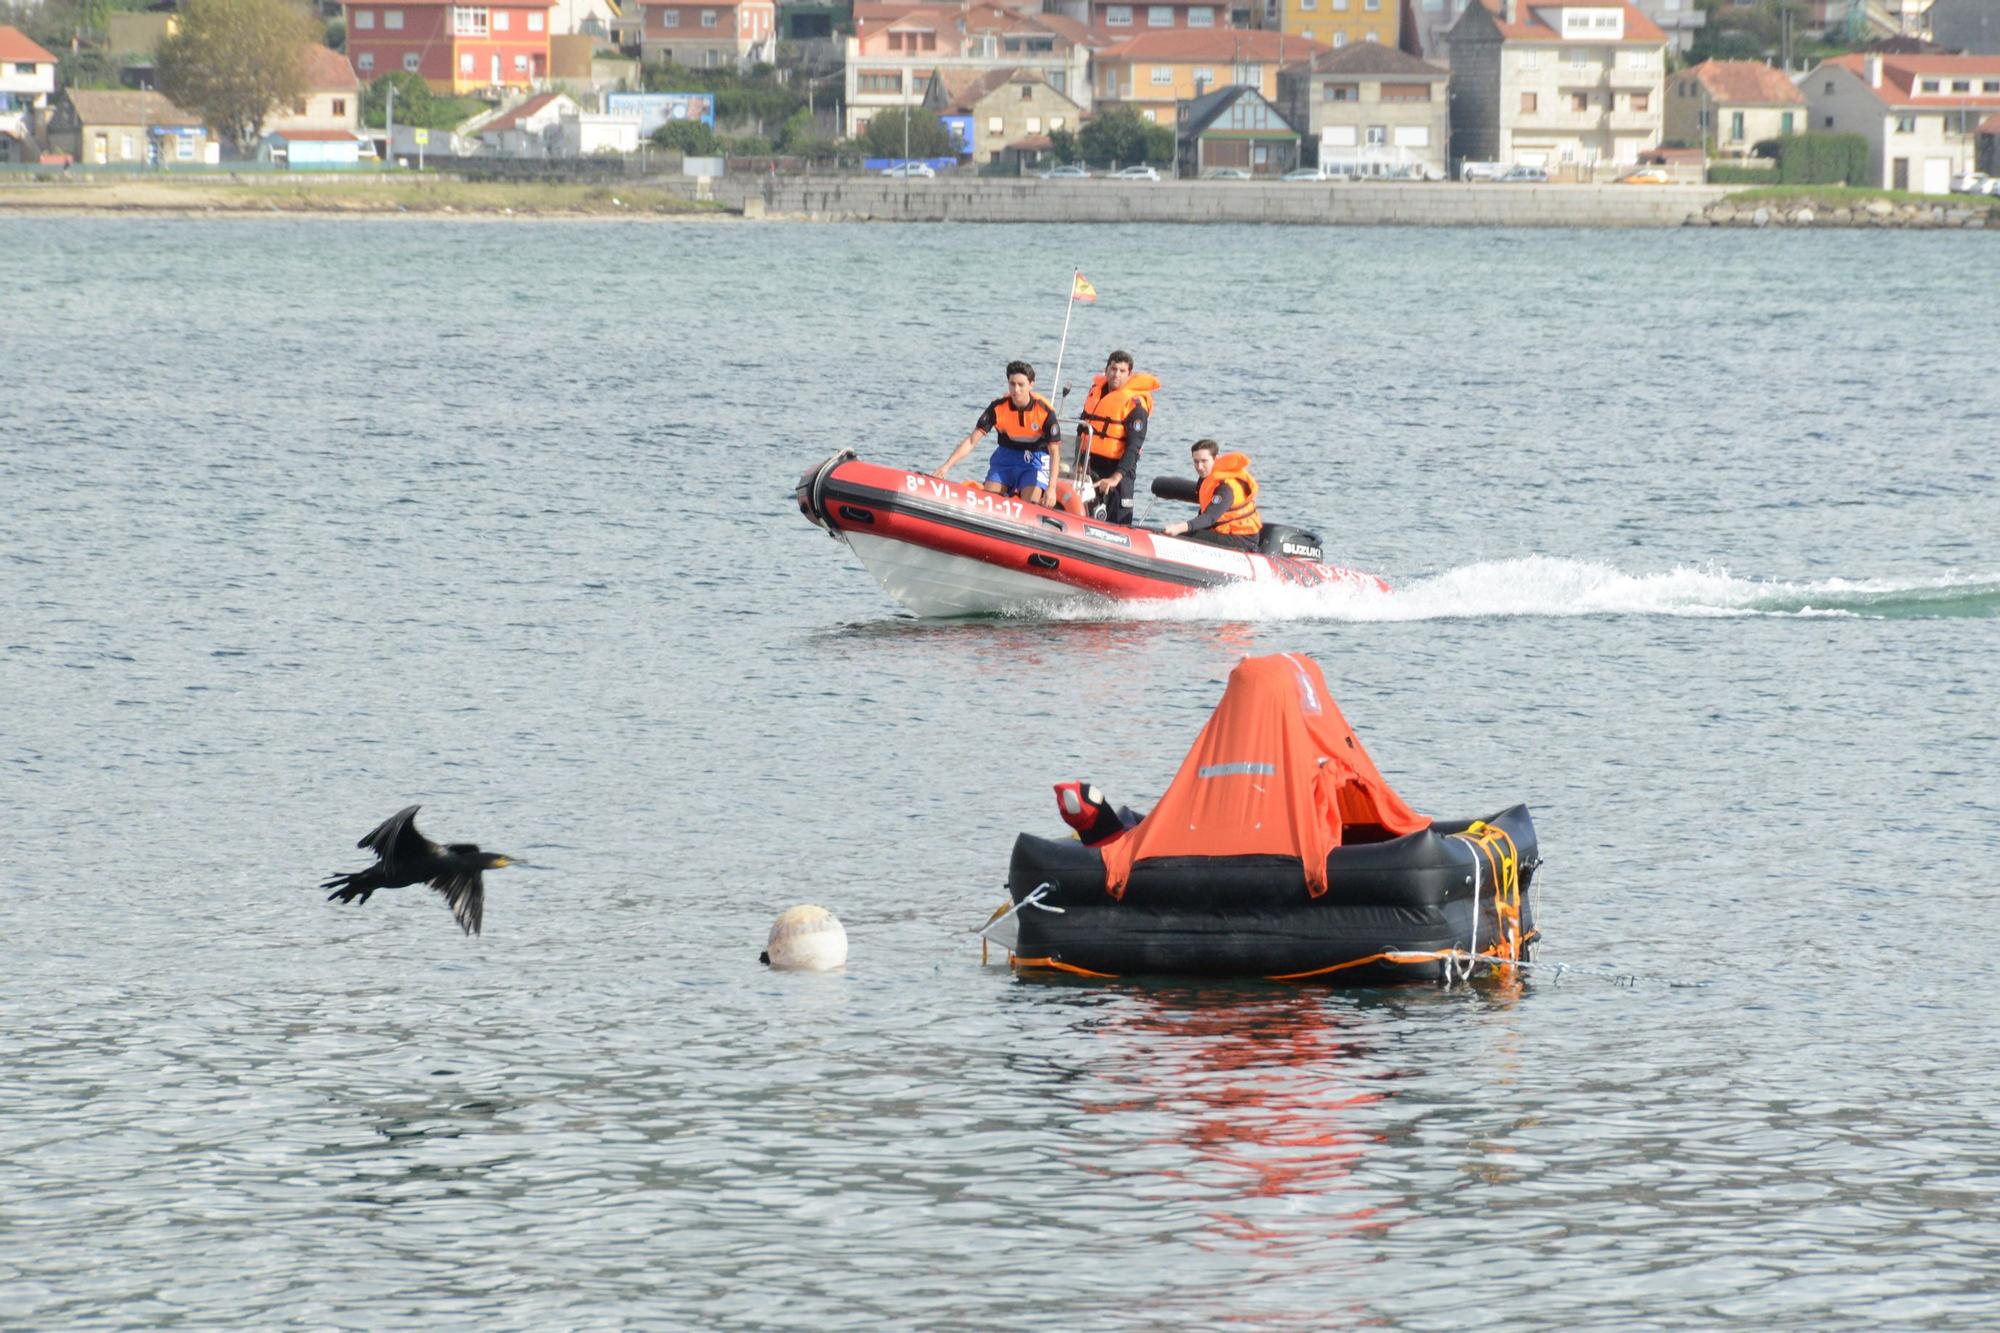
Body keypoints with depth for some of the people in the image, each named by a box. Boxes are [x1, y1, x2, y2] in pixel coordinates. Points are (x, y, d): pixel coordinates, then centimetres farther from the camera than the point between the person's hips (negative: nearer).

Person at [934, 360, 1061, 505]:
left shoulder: (1045, 411, -20)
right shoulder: (998, 407, -15)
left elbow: (1054, 451, -16)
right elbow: (971, 440, -15)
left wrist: (1051, 488, -28)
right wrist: (946, 466, -26)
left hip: (1035, 459, -3)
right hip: (1005, 456, 3)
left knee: (1030, 505, -24)